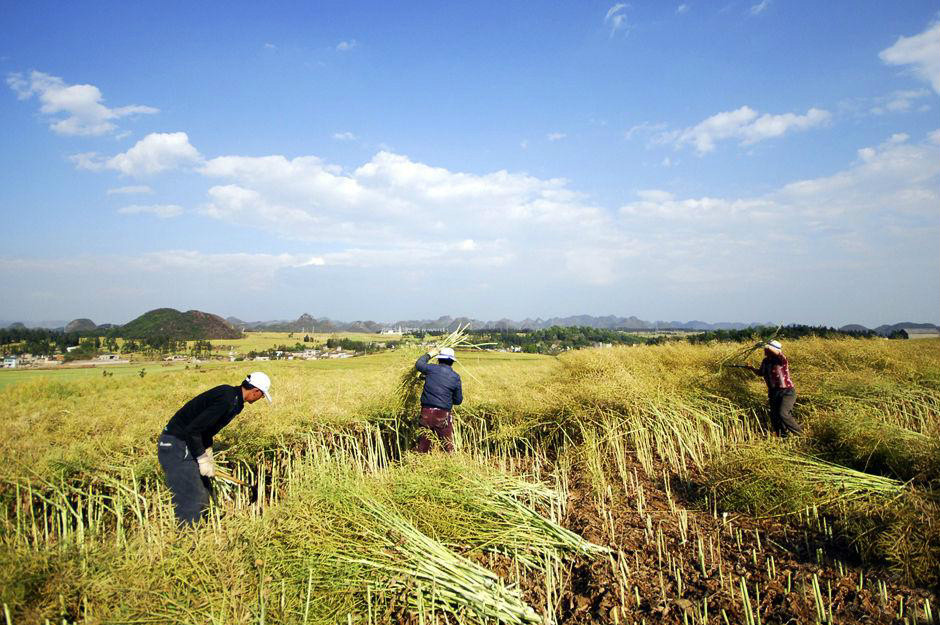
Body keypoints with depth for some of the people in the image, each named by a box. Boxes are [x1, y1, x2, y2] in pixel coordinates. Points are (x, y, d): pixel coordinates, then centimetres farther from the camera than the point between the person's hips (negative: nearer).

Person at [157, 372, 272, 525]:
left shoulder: (230, 394, 6)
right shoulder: (227, 400, -25)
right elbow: (192, 430, -27)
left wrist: (208, 453, 14)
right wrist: (203, 459, -17)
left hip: (185, 444, 10)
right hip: (176, 446, -10)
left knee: (204, 492, 16)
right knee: (191, 500, -10)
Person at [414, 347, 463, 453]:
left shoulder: (431, 369, 0)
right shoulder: (455, 377, -1)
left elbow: (419, 364, 22)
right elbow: (458, 400, 4)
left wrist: (429, 355, 34)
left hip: (426, 412, 2)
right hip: (443, 415, -2)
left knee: (423, 444, 15)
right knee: (448, 446, 8)